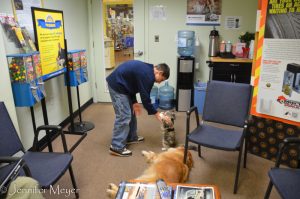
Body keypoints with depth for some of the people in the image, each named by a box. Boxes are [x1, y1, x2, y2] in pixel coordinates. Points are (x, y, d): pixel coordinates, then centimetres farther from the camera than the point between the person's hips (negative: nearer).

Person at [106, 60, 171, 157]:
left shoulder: (146, 69, 10)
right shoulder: (148, 76, -20)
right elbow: (145, 98, -18)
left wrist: (134, 102, 6)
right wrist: (156, 114, -9)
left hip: (118, 83, 11)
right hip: (117, 85, -11)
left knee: (131, 112, 17)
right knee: (124, 116, -9)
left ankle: (131, 137, 30)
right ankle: (116, 147, -1)